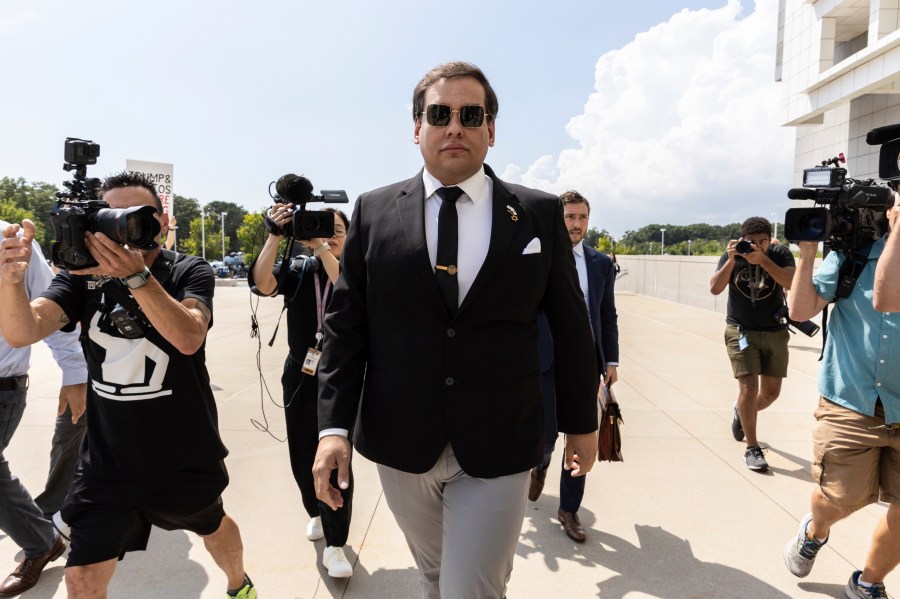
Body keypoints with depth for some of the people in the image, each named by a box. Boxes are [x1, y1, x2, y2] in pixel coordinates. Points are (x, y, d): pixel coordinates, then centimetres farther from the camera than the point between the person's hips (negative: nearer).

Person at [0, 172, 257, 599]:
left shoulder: (188, 272, -11)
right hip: (107, 459, 1)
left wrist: (135, 275, -42)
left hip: (185, 455, -1)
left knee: (213, 526, 24)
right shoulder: (82, 274, -3)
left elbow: (188, 338, -30)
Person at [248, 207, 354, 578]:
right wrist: (276, 235, -26)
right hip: (300, 376, 3)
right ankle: (316, 514, 41)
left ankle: (335, 546, 5)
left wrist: (322, 246, -30)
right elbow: (262, 284, -18)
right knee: (302, 456, 14)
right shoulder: (299, 270, 2)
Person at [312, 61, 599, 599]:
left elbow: (570, 326, 4)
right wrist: (334, 426, -8)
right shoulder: (374, 212, 1)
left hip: (499, 449, -1)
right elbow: (346, 323, -1)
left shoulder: (540, 213, -1)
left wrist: (581, 422, 9)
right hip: (400, 445, 2)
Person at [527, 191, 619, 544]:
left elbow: (608, 316, 11)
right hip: (545, 359, -2)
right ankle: (540, 465, 39)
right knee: (545, 432, 1)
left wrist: (612, 361, 6)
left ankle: (569, 509, 24)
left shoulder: (602, 264, 8)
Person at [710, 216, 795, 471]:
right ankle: (752, 448, 1)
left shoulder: (781, 253, -5)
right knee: (749, 388, -12)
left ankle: (741, 412, 42)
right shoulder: (731, 255, -5)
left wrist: (762, 259, -31)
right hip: (741, 331, -2)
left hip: (775, 332, 2)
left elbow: (792, 283, -21)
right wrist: (732, 260, -26)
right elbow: (715, 289, -16)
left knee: (771, 392, 10)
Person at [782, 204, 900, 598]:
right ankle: (814, 531, 40)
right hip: (849, 404, -1)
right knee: (841, 497, 3)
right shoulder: (851, 254, -1)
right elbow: (801, 310, -3)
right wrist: (807, 253, -11)